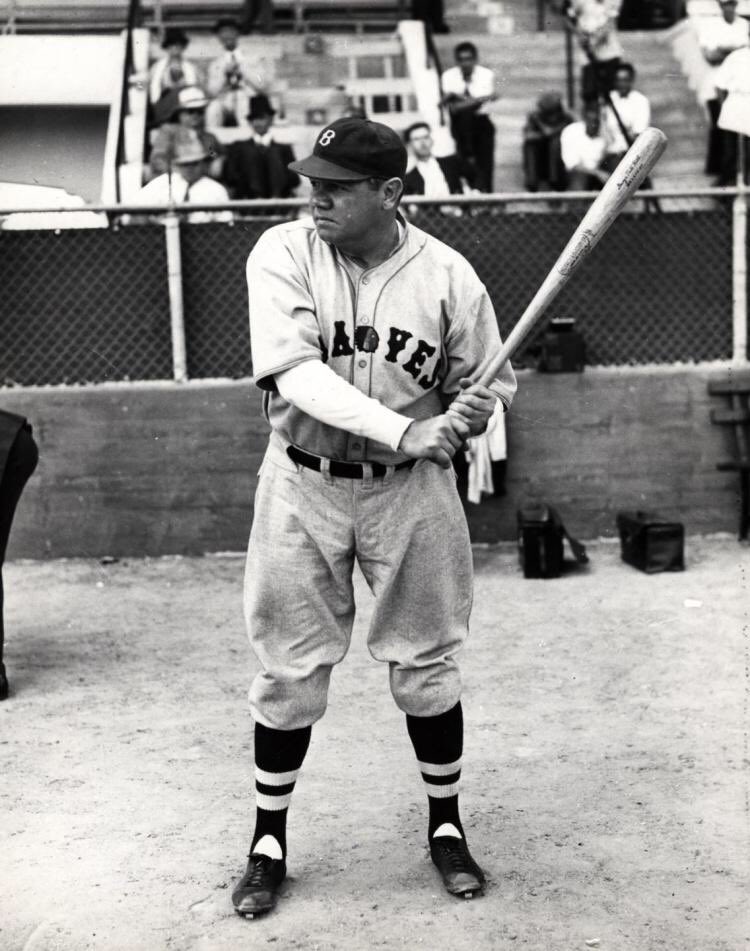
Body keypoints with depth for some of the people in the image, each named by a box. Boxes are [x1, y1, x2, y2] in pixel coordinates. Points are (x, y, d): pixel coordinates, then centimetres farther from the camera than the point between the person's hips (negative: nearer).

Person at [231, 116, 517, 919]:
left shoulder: (447, 275, -9)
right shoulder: (282, 253, -12)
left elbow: (485, 383, 3)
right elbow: (293, 371, -25)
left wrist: (476, 409, -22)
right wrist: (401, 431, -34)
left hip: (410, 491, 1)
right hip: (303, 489, 0)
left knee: (426, 664, 11)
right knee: (289, 670, 8)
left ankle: (446, 825, 32)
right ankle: (269, 841, 27)